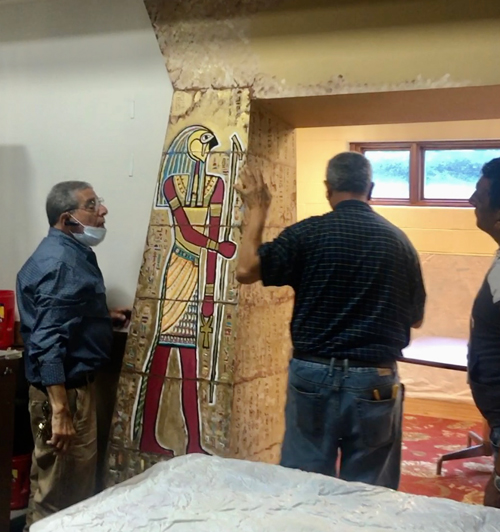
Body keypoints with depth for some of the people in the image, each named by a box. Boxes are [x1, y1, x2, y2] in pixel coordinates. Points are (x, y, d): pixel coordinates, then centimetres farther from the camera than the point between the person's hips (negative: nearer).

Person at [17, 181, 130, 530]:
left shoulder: (73, 253, 12)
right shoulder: (59, 262, -20)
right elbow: (47, 343, -27)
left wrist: (105, 319, 11)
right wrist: (60, 411, -29)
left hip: (76, 383, 10)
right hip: (64, 389, -10)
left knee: (75, 484, 21)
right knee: (58, 495, 2)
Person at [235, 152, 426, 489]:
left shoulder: (309, 232, -8)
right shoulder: (400, 241, 1)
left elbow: (246, 270, -7)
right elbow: (416, 319, 10)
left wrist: (257, 211, 4)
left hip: (314, 375, -1)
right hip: (376, 381, 2)